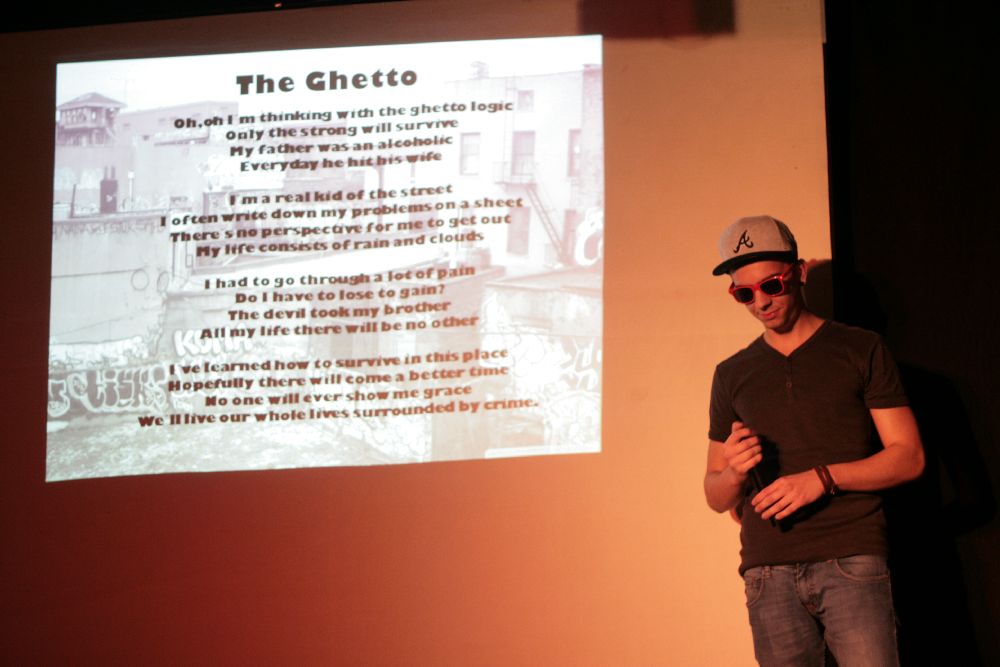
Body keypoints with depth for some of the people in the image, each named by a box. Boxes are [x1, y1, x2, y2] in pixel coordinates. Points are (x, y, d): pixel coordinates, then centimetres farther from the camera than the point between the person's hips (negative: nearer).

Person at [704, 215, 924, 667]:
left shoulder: (862, 351, 8)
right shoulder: (732, 375, 16)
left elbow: (909, 457, 3)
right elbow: (716, 497, 19)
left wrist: (824, 477, -11)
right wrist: (735, 472, -5)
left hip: (851, 560, -3)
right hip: (769, 573, 3)